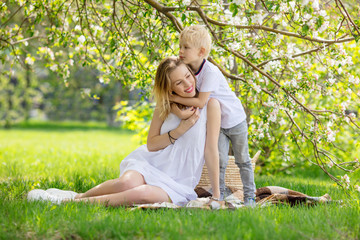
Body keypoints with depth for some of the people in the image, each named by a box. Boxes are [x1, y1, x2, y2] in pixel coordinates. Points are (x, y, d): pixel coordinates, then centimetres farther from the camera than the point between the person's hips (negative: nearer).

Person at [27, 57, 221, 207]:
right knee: (127, 182, -35)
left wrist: (216, 196, -11)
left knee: (142, 193, -36)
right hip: (151, 163, 3)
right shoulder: (165, 106, 6)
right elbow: (151, 145, 2)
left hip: (177, 184, -2)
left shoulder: (210, 105, -8)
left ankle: (71, 202, -26)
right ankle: (77, 197, -13)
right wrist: (181, 129, -13)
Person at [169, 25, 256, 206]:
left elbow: (201, 102, -35)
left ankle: (249, 196, 18)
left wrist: (175, 98, -29)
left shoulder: (210, 72, -31)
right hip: (217, 122, 5)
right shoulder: (189, 70, -9)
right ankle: (219, 194, 7)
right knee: (220, 159, -2)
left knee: (242, 160, 8)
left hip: (235, 119, -5)